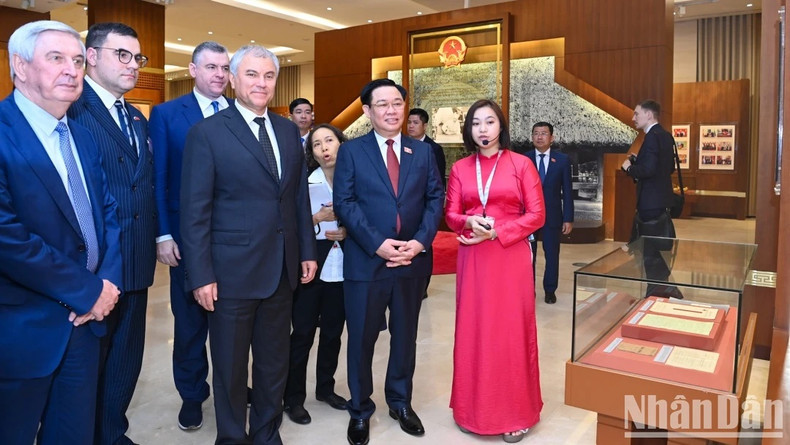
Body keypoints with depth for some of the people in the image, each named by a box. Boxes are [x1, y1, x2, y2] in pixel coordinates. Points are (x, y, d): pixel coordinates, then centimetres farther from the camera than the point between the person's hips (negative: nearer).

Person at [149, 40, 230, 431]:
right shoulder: (166, 114, -1)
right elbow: (158, 179, -4)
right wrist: (163, 236, -10)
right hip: (188, 236, -1)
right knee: (190, 318, 12)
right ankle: (192, 394, 30)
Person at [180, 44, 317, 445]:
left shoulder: (288, 130, 8)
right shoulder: (207, 132, -8)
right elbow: (195, 211, -11)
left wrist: (307, 250, 8)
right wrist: (201, 275, -14)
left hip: (282, 269, 5)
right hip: (232, 271, -5)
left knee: (275, 361, 19)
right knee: (231, 366, 13)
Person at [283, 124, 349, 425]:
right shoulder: (304, 183, -4)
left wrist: (347, 232, -10)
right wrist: (318, 218, -20)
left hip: (341, 270, 3)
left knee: (333, 332, 13)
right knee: (303, 334, 3)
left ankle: (325, 388, 31)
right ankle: (293, 398, 17)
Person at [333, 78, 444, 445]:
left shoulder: (423, 152, 9)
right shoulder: (351, 151, 0)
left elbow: (435, 198, 4)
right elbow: (344, 203, -7)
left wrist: (421, 241, -11)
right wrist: (377, 244, -17)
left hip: (413, 261, 3)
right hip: (366, 261, -2)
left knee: (405, 335, 15)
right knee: (361, 338, 8)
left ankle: (401, 402, 34)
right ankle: (360, 410, 27)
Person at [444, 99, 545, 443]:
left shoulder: (521, 164, -1)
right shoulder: (460, 168, 8)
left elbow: (537, 215, -5)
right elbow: (451, 215, 6)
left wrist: (495, 232, -15)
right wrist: (470, 222, -15)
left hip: (510, 257, -2)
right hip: (472, 260, 3)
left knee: (511, 331, 2)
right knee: (473, 331, 7)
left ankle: (516, 413, 16)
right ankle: (474, 408, 22)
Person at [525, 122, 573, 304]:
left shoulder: (562, 159, 0)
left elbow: (567, 191, 0)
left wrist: (568, 218, -4)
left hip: (552, 215, 0)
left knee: (552, 254, 7)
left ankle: (550, 290, 22)